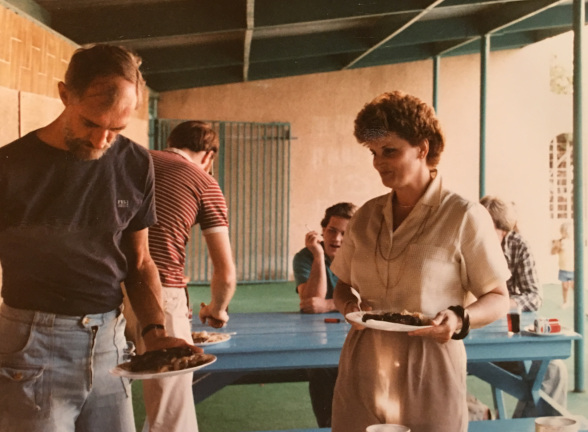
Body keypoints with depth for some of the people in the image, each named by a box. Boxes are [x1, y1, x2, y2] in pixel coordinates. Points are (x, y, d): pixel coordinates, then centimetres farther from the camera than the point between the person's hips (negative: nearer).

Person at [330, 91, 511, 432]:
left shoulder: (466, 217, -6)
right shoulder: (366, 216, 7)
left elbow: (499, 299, -1)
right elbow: (343, 286, 17)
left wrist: (460, 319, -20)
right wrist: (349, 305, -5)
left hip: (428, 379, -4)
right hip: (363, 374, 4)